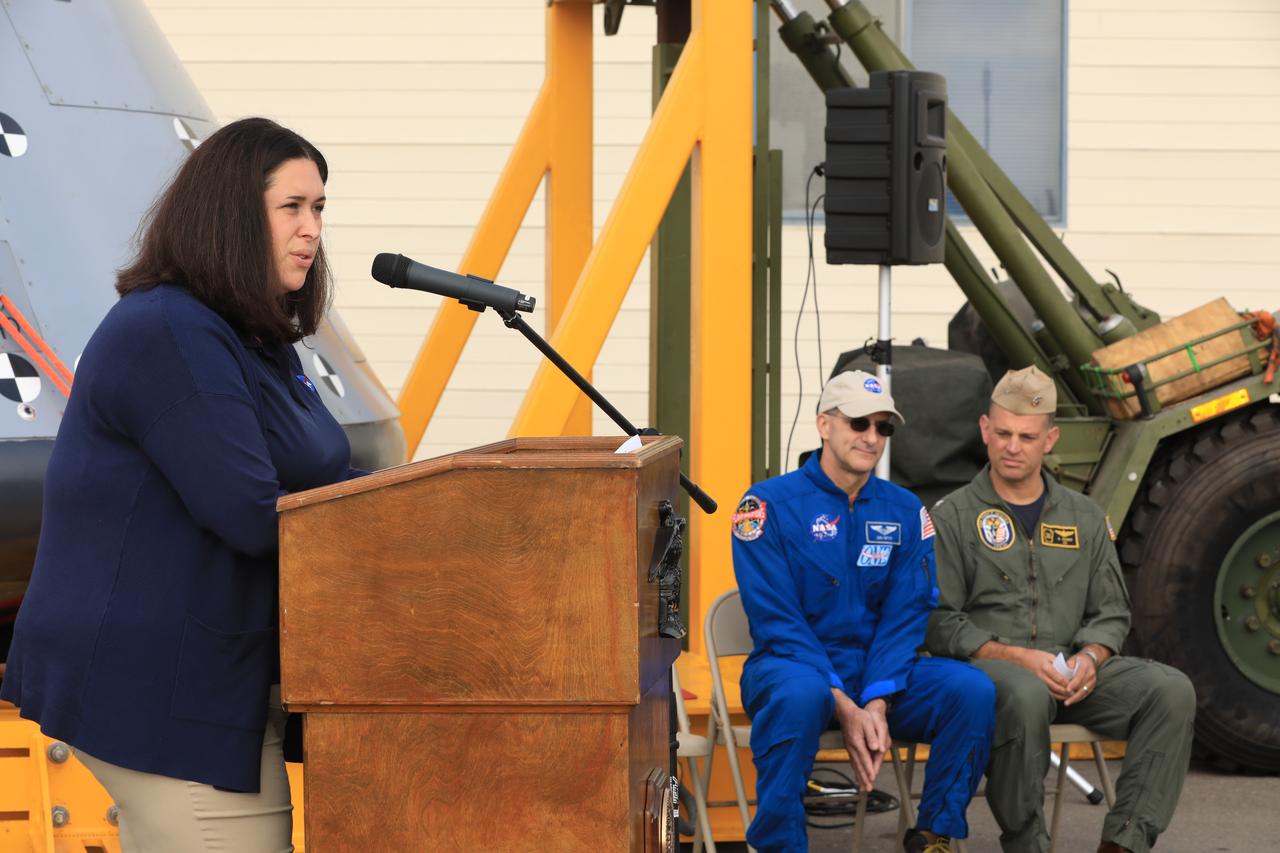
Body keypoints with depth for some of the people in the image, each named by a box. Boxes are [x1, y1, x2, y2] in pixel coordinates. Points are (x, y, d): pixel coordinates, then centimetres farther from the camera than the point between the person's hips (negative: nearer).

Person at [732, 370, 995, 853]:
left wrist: (877, 706, -17)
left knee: (973, 690, -22)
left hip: (878, 673, 4)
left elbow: (905, 617, 0)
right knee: (800, 695, -40)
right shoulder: (770, 505, -5)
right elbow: (776, 621, -12)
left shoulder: (905, 511, 7)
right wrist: (844, 706, -21)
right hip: (791, 665, -4)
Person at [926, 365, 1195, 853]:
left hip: (1072, 671, 5)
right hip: (988, 667, -4)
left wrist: (1090, 657, -6)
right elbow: (939, 622, -3)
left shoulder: (1085, 518, 18)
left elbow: (1111, 612, 18)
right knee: (1026, 694, -41)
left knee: (1171, 691, -21)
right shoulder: (953, 517, 5)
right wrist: (1017, 657, -16)